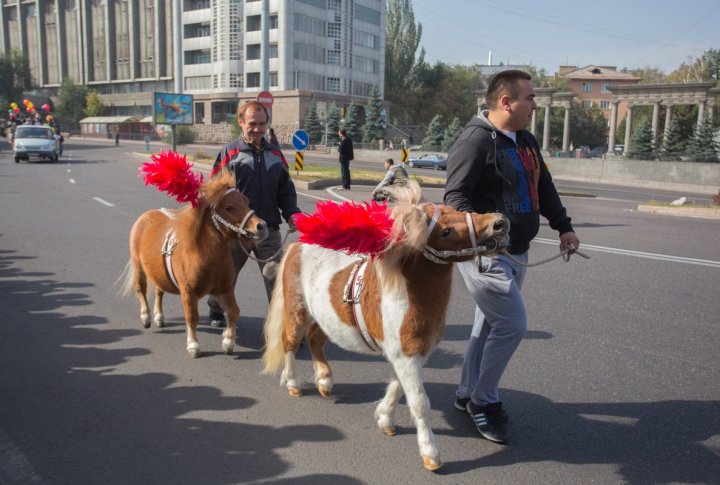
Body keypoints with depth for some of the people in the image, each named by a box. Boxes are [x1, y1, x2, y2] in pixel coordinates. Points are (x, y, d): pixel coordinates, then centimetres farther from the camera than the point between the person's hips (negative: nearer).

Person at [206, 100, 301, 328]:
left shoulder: (275, 153, 7)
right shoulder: (229, 152, -4)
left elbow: (286, 189, 12)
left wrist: (291, 213, -4)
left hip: (269, 229, 2)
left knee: (277, 278, -1)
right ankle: (216, 310, 44)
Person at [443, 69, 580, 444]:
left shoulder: (525, 140, 14)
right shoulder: (476, 140, -14)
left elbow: (544, 187, 23)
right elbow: (455, 195, -20)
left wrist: (563, 227, 21)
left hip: (516, 253, 9)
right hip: (484, 254, -9)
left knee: (490, 323, 15)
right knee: (512, 324, -9)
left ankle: (468, 394, 30)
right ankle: (483, 402, 10)